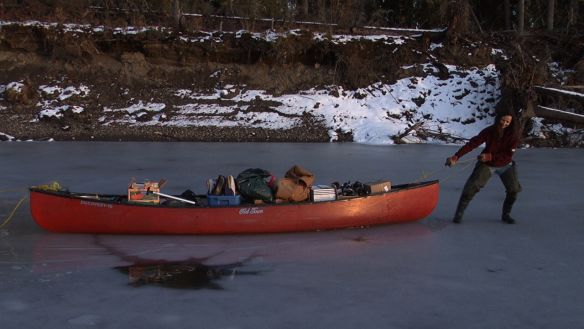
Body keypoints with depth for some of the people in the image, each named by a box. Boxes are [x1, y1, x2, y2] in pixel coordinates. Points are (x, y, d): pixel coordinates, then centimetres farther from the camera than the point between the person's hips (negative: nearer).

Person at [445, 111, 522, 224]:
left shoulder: (513, 135, -17)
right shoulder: (489, 131, -19)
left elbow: (508, 154, -19)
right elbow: (472, 143, -25)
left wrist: (490, 156, -30)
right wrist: (456, 156, -35)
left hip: (505, 165, 2)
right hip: (487, 165, -1)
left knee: (514, 190, -6)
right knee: (472, 187, -17)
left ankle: (506, 215, 18)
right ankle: (459, 213, -7)